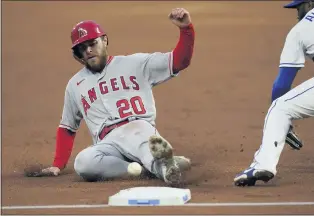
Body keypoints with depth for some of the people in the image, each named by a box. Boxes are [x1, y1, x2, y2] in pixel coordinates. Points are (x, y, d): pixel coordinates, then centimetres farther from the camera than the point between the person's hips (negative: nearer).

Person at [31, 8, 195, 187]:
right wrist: (58, 165, 25)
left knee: (135, 135, -41)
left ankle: (164, 165, -74)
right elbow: (67, 127, 35)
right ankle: (160, 166, -41)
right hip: (108, 144, 2)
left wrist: (186, 28, -8)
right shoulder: (75, 85, 27)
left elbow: (180, 61, 9)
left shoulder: (135, 63, 16)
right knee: (84, 162, -34)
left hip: (140, 128, -2)